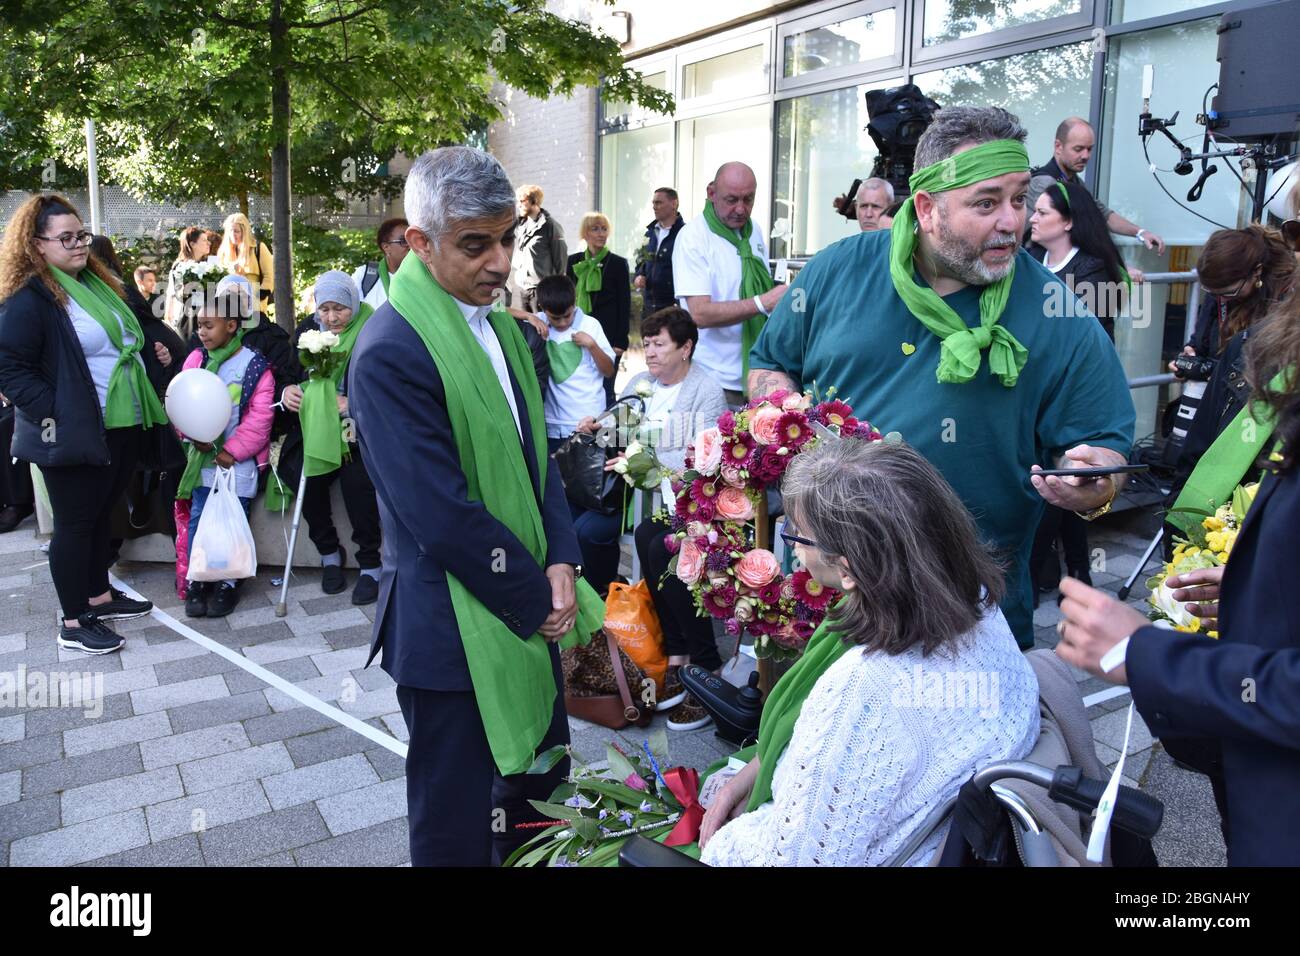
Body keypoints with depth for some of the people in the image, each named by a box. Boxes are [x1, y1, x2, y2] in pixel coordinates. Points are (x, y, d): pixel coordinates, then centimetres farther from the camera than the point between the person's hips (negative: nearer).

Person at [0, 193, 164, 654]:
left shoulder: (99, 284, 13)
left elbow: (128, 343, 26)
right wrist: (57, 414, -23)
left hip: (121, 426, 8)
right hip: (74, 434, -8)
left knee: (100, 514, 19)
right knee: (75, 522, 2)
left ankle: (99, 596, 34)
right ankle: (73, 623, 14)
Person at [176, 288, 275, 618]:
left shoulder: (255, 365, -7)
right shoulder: (195, 360, 5)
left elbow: (260, 416, -11)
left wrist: (233, 450, -13)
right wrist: (194, 436, -11)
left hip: (238, 460, -4)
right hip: (202, 456, 4)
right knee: (198, 519, 4)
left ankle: (227, 583, 13)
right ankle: (196, 581, 15)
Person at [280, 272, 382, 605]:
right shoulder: (307, 330, 9)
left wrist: (353, 404, -24)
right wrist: (288, 390, -7)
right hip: (316, 427, 4)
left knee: (357, 481, -21)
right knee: (307, 479, -14)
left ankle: (370, 564, -1)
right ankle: (329, 553, 11)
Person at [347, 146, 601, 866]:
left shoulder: (501, 326, 7)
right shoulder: (390, 351, -20)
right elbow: (441, 516, -23)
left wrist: (560, 564, -3)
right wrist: (536, 597, -12)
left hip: (529, 608, 8)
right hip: (456, 631, -8)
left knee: (542, 788, 22)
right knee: (459, 826, 11)